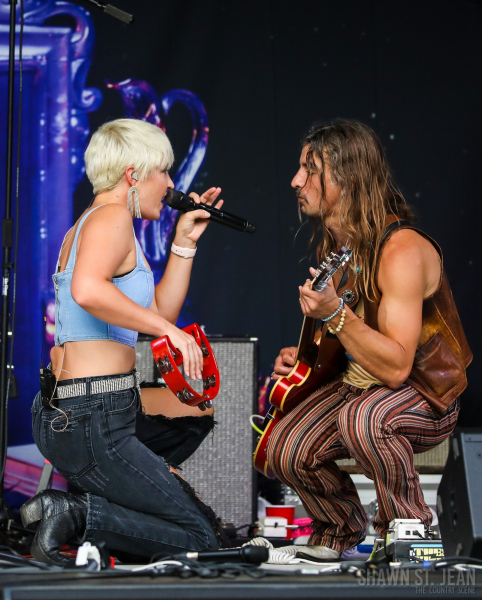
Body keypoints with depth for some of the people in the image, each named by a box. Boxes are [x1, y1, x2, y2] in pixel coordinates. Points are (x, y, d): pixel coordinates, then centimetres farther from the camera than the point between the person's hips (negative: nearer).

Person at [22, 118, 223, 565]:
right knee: (201, 537, -4)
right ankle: (76, 515, -14)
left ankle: (99, 494, 16)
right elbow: (87, 290, -32)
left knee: (197, 413, 33)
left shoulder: (86, 226, 21)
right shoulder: (112, 217, -10)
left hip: (63, 414, 10)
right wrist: (168, 329, -27)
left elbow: (157, 312, 24)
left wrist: (185, 242, 19)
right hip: (92, 423, -10)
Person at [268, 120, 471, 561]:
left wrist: (334, 313, -42)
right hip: (357, 383, 8)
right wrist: (304, 354, 3)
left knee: (362, 417, -38)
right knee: (285, 451, -10)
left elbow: (396, 367, -33)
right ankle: (344, 526, 20)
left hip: (428, 398, -8)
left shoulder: (402, 251, -27)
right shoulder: (335, 246, 2)